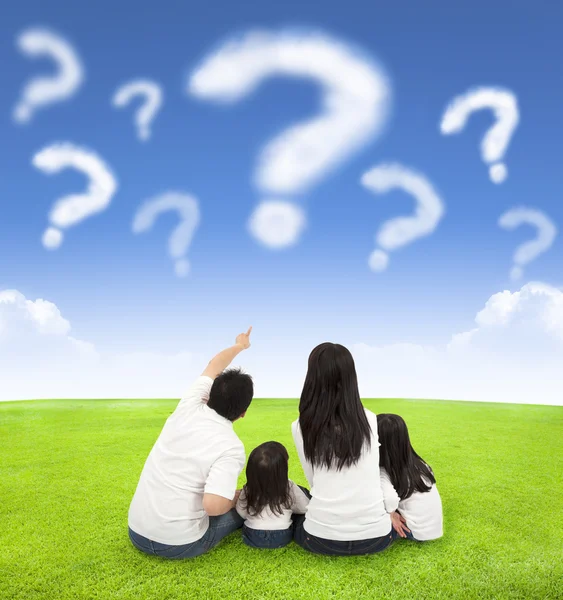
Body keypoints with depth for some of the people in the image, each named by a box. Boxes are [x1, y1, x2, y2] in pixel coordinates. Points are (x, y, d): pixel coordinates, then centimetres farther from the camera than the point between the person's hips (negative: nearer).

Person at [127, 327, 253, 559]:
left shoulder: (189, 408, -4)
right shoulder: (231, 447, -19)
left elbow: (213, 366, 12)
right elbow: (213, 506, -28)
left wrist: (239, 345, 28)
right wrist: (237, 498, -6)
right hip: (179, 545, -4)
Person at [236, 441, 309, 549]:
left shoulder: (248, 490, -12)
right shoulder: (289, 487, -14)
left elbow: (242, 513, -1)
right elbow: (304, 508, -1)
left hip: (252, 538, 2)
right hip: (281, 538, -1)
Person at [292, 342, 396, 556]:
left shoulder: (301, 427, -6)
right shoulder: (370, 420, -1)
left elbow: (313, 481, 2)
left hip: (322, 538, -1)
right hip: (374, 537, 2)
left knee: (296, 518, 33)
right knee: (394, 515, 36)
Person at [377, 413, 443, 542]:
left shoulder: (384, 473, -22)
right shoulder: (418, 463, -4)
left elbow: (390, 498, -40)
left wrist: (391, 514, -20)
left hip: (417, 532, -6)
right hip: (435, 528, 6)